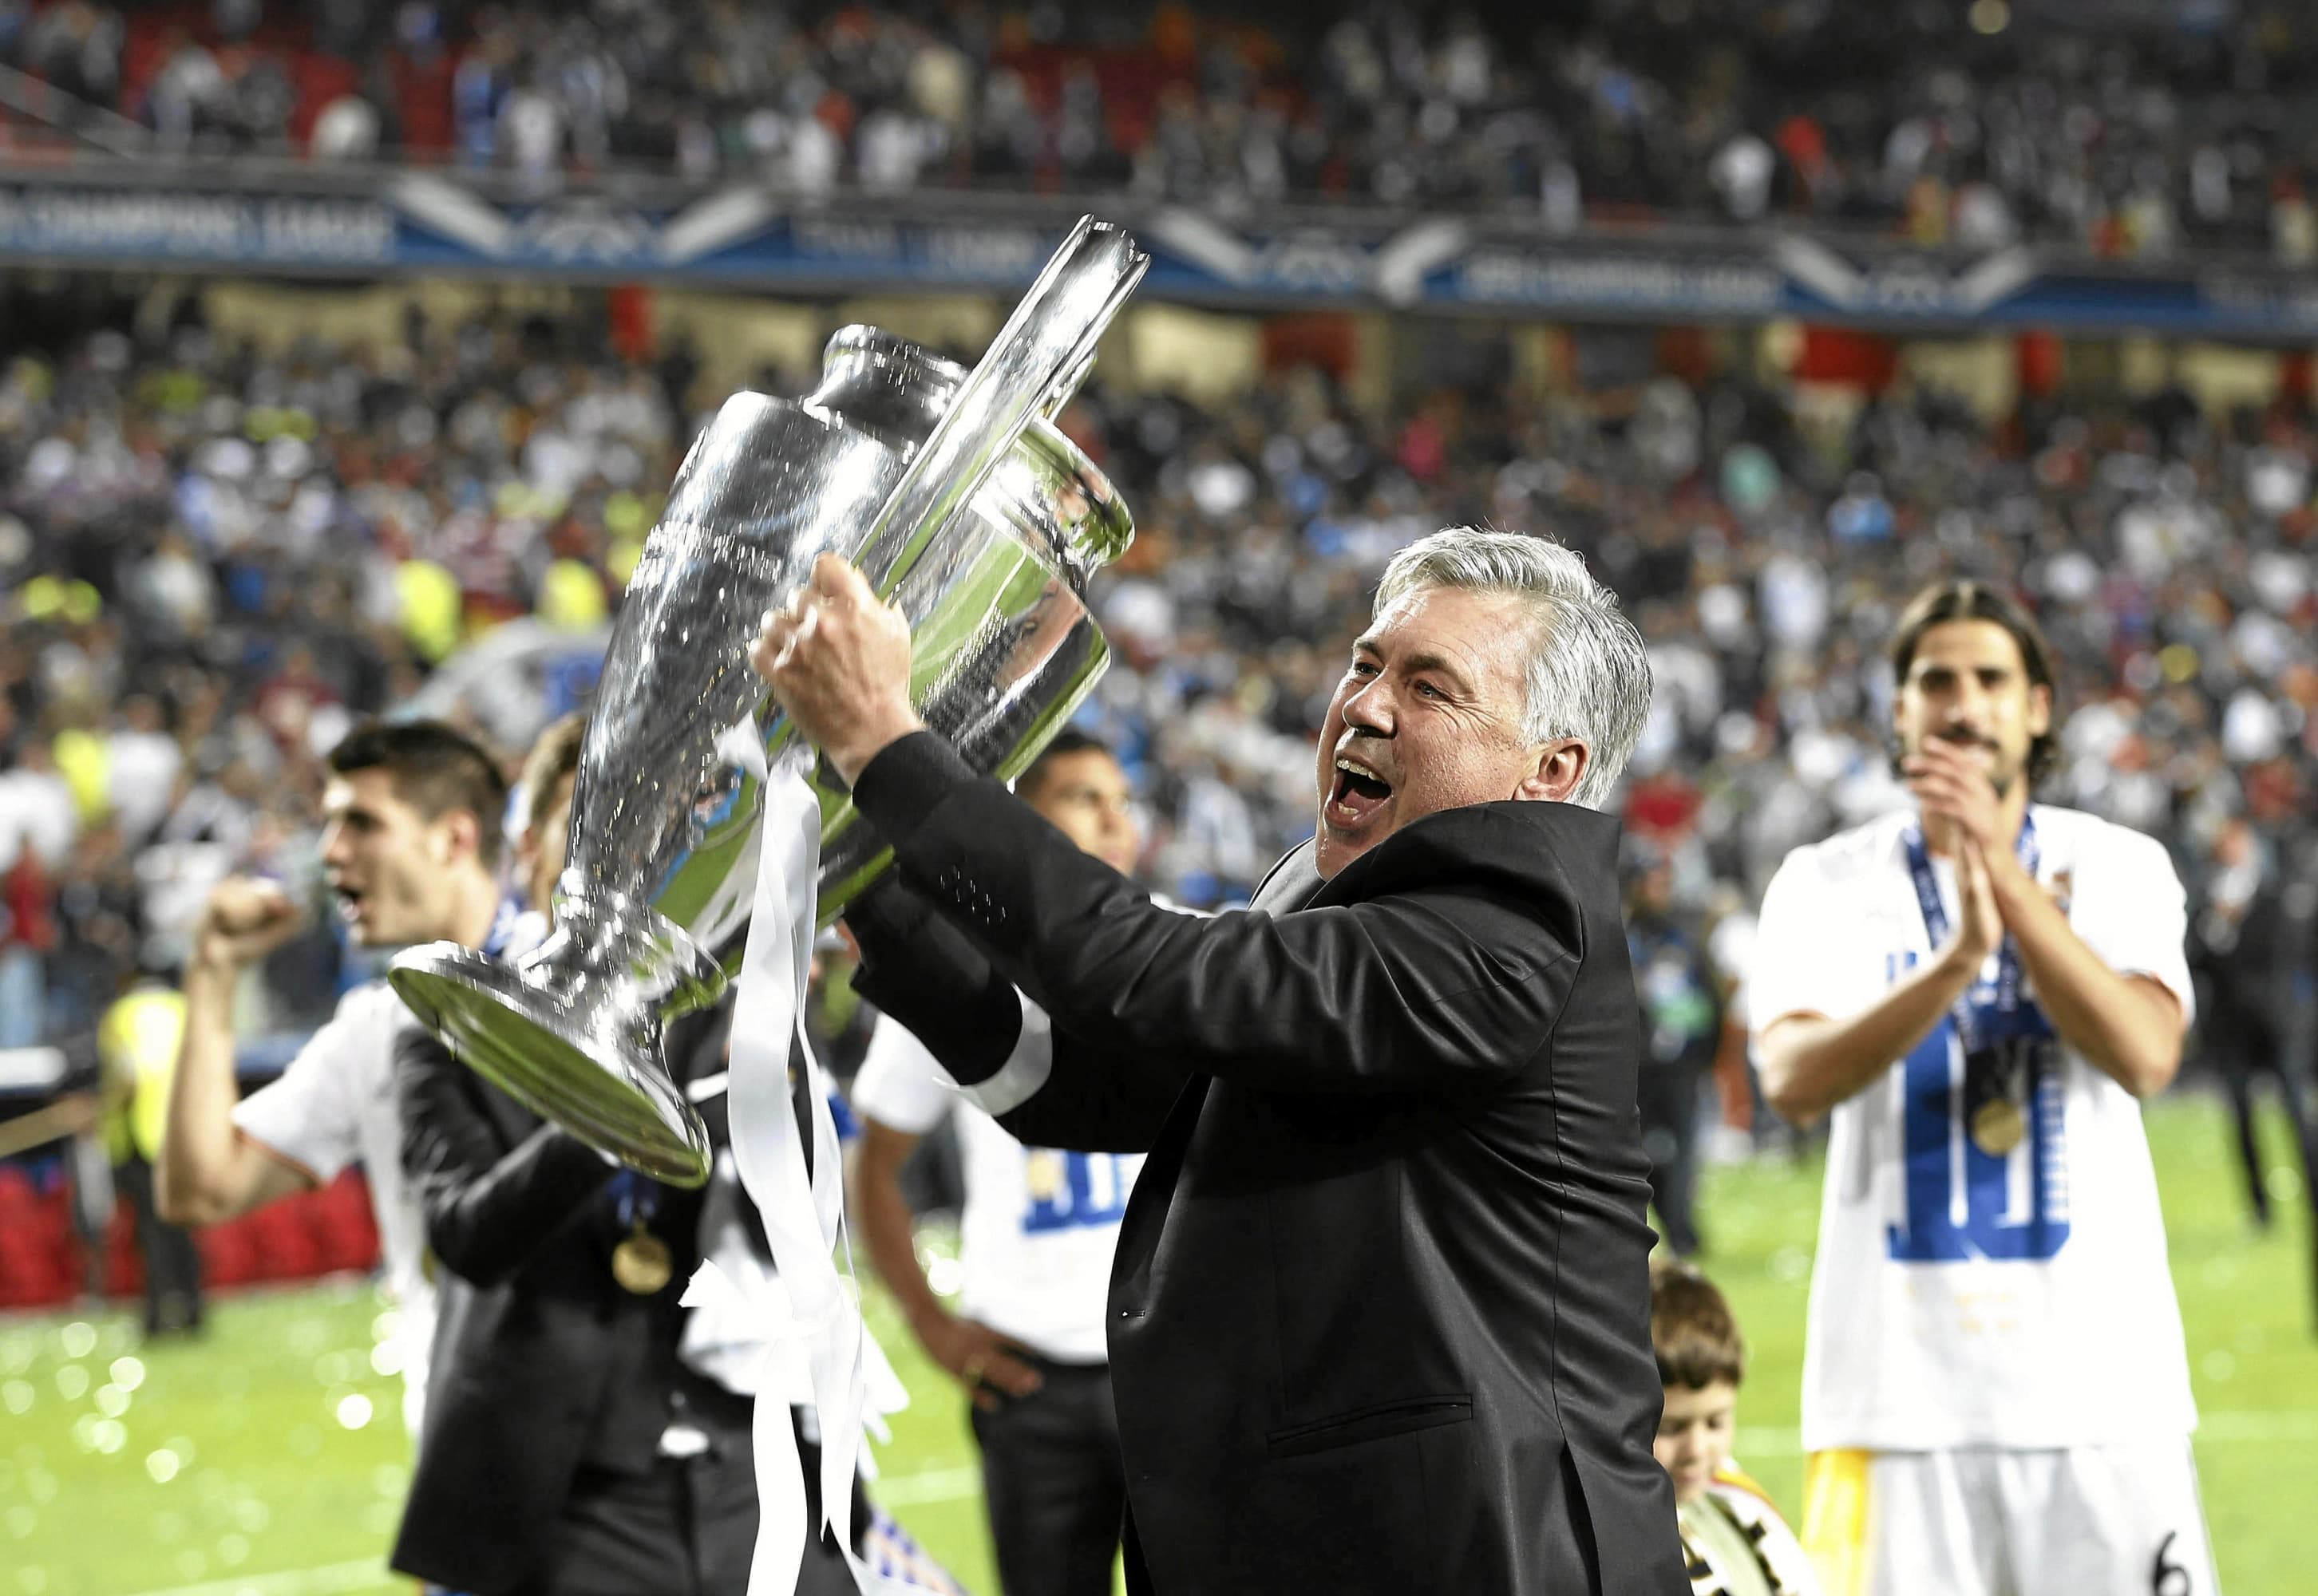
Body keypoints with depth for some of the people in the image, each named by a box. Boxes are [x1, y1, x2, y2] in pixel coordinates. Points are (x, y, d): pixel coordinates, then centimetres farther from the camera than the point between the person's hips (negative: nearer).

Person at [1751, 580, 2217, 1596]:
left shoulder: (2119, 867, 7)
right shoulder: (1828, 884, 5)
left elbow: (2145, 1056, -11)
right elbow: (1793, 1080, -12)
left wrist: (2003, 873, -18)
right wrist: (1958, 959, -26)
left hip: (2100, 1380, 1)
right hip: (1902, 1386, -1)